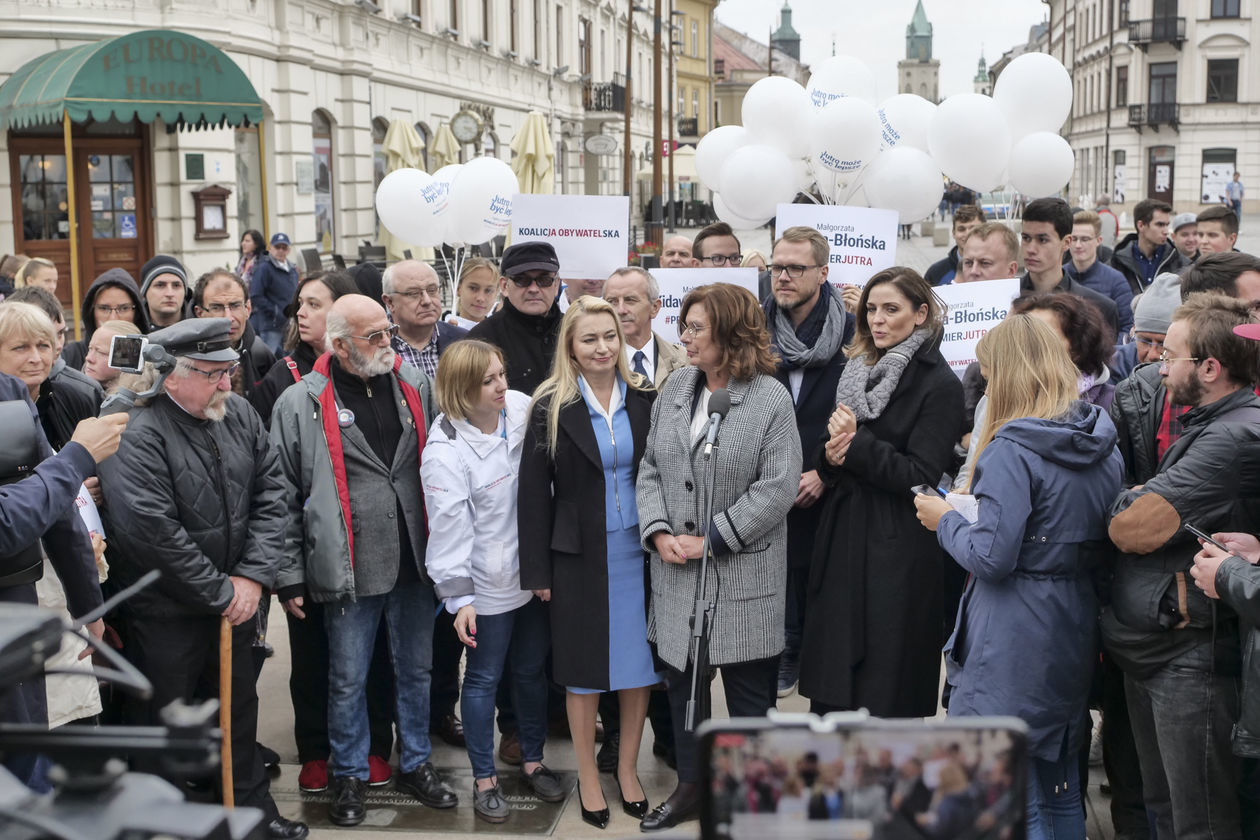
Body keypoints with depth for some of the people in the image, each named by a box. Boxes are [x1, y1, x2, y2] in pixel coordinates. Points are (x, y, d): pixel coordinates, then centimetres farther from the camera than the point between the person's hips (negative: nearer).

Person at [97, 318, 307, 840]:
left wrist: (253, 576, -8)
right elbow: (151, 531, -26)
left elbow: (270, 492, 3)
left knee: (239, 707, 21)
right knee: (160, 722, 7)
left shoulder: (238, 413, 0)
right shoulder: (136, 433, -21)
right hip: (165, 615, -7)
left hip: (235, 599, 7)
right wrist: (220, 592, -17)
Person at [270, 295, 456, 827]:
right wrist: (289, 577, -5)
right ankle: (349, 776, 27)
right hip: (348, 571, -3)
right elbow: (282, 497, -4)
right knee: (348, 680, 8)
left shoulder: (415, 386, 4)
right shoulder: (301, 404, -6)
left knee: (416, 671, 16)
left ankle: (415, 764, 33)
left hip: (414, 563, 4)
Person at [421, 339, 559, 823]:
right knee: (484, 678, 9)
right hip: (488, 585, -5)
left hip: (534, 573, 5)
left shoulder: (522, 409, -6)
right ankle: (484, 779, 24)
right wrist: (458, 597, -16)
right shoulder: (445, 452, -19)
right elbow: (449, 529, -17)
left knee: (533, 670, 19)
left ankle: (533, 760, 37)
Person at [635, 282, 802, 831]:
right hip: (676, 568, 5)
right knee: (682, 680, 15)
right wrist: (659, 533, -6)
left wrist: (711, 540, -16)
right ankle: (691, 786, 32)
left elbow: (777, 488, -16)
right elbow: (650, 469, 9)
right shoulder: (675, 388, 7)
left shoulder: (771, 399, -11)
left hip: (743, 574, -5)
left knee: (748, 691, 6)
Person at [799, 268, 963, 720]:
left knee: (886, 695, 0)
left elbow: (920, 476, -13)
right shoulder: (858, 372, 14)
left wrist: (855, 444, -13)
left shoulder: (939, 385, -6)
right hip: (842, 543, 6)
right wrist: (832, 456, -7)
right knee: (831, 693, 9)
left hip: (897, 553, -6)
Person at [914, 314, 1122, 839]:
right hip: (1074, 634, 8)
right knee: (1062, 793, 19)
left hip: (1014, 640, -8)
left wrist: (946, 520, -2)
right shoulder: (1103, 446, 7)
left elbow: (992, 557, -20)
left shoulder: (1012, 450, -17)